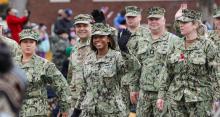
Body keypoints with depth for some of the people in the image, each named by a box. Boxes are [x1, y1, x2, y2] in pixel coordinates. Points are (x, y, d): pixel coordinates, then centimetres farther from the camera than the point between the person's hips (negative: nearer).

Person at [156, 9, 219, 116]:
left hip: (200, 100, -4)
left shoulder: (207, 45, -4)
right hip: (176, 99, 4)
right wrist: (161, 95, 9)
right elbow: (167, 73, 13)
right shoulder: (176, 46, 9)